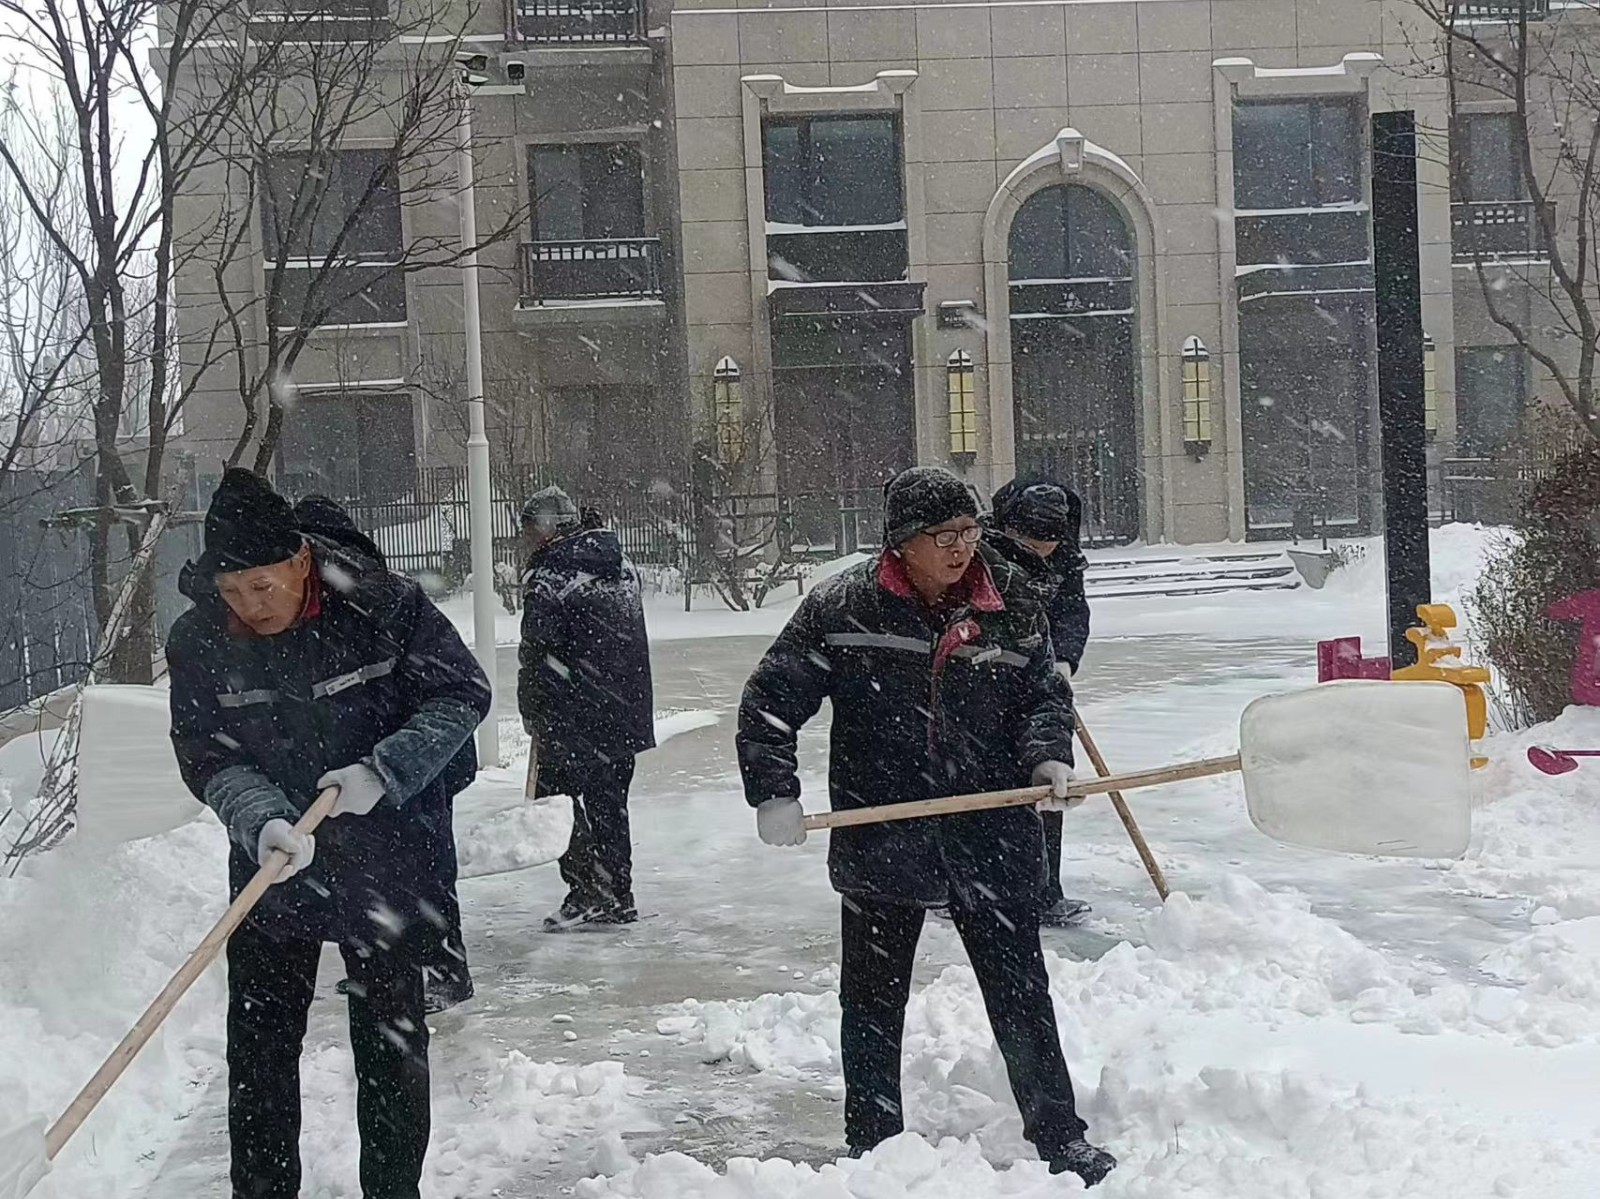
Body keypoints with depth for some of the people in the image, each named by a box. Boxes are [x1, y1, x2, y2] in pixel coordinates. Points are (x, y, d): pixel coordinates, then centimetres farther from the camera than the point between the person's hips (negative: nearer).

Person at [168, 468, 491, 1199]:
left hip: (390, 864, -2)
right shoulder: (197, 642, -8)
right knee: (259, 1043, 9)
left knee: (391, 1044, 9)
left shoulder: (383, 605, -16)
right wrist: (262, 820, -26)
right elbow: (207, 756, -7)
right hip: (272, 867, 2)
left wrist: (385, 770, -22)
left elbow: (464, 692, -10)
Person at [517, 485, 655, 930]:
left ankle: (587, 892, 0)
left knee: (556, 793, 2)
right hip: (626, 710, 8)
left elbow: (537, 651, -12)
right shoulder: (620, 564, 11)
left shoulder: (548, 575, -12)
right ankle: (617, 898, 21)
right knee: (609, 801, 15)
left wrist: (533, 716, -2)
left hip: (574, 711, -8)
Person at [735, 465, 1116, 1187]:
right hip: (881, 839, -1)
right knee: (872, 1004, 13)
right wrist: (773, 792, -13)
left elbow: (1044, 693, 12)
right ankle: (872, 1147, 29)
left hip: (991, 837, 1)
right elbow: (769, 701, -4)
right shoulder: (843, 608, -8)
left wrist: (1047, 753, -8)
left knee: (1022, 997, 8)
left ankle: (1059, 1139, 22)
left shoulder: (1009, 603, 0)